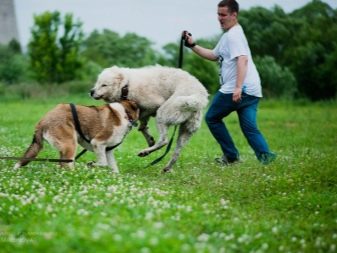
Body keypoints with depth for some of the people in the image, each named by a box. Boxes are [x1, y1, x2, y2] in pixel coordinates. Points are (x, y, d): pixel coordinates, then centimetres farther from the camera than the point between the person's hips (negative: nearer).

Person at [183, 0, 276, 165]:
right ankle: (265, 155, -16)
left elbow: (242, 60, -22)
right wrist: (192, 46, 25)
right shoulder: (229, 35, 24)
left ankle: (231, 155, 7)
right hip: (252, 91, 9)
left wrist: (238, 87, -31)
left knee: (212, 118, 7)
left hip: (238, 90, -9)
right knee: (250, 128, 2)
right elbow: (213, 55, 33)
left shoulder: (233, 35, -8)